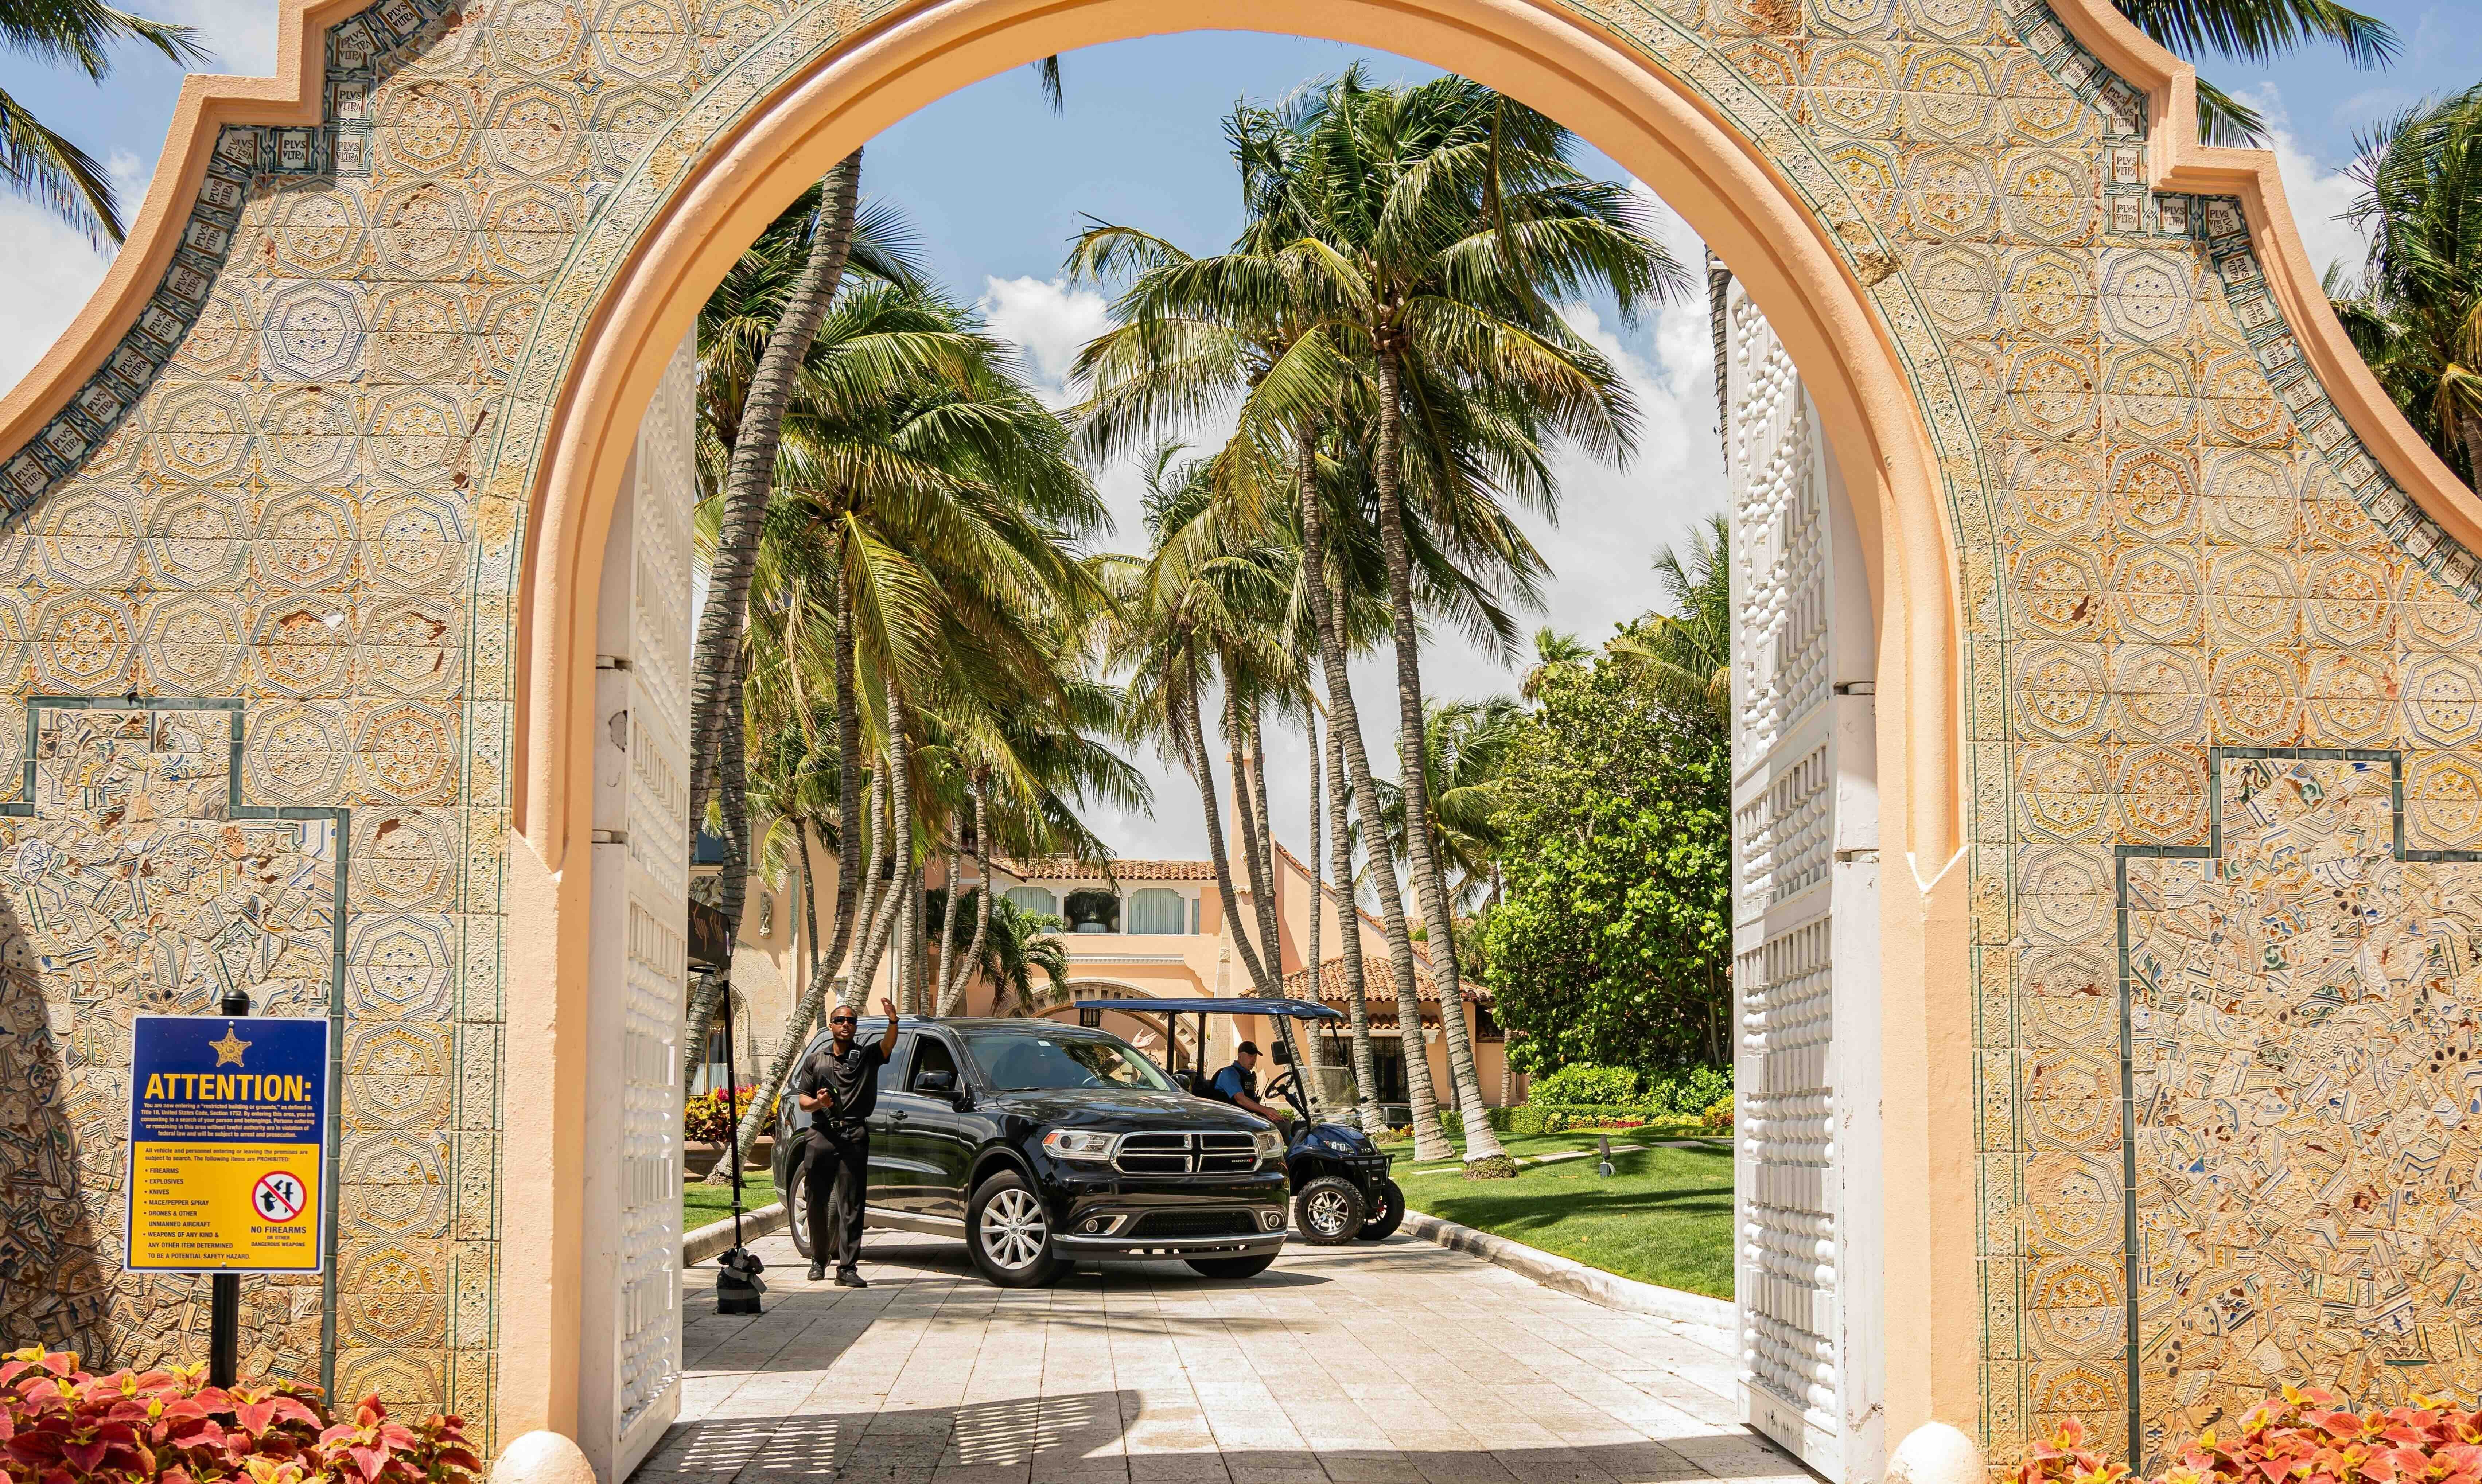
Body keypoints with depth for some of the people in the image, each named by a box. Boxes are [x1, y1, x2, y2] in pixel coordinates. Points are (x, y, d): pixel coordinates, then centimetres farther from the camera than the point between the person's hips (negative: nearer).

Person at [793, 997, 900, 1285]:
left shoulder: (866, 1056, 9)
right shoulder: (815, 1060, 15)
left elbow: (888, 1045, -12)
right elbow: (803, 1100, 13)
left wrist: (893, 1021, -34)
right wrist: (818, 1102, -11)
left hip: (854, 1136, -2)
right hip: (822, 1135, 2)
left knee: (851, 1204, -6)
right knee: (818, 1203, 7)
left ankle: (848, 1268, -7)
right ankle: (819, 1260, 26)